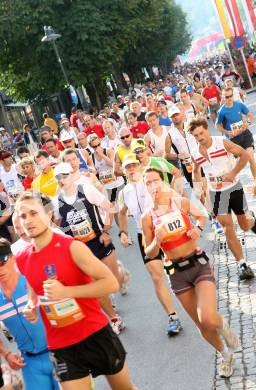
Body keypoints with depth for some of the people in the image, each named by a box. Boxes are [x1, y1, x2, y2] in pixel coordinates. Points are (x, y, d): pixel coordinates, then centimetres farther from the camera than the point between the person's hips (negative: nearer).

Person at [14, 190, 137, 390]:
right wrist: (31, 307, -2)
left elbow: (111, 283, -19)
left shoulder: (72, 247, -16)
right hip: (61, 345, 4)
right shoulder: (22, 260, 0)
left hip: (96, 334, -3)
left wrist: (66, 292, -26)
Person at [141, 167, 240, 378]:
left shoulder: (182, 202, -5)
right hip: (176, 272, 1)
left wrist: (198, 228, -5)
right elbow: (149, 254, -1)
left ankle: (223, 326, 15)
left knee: (208, 319, -22)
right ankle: (226, 354, 37)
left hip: (199, 263, -1)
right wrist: (157, 240, -20)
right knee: (201, 324, 10)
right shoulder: (147, 217, -6)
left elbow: (201, 216, 16)